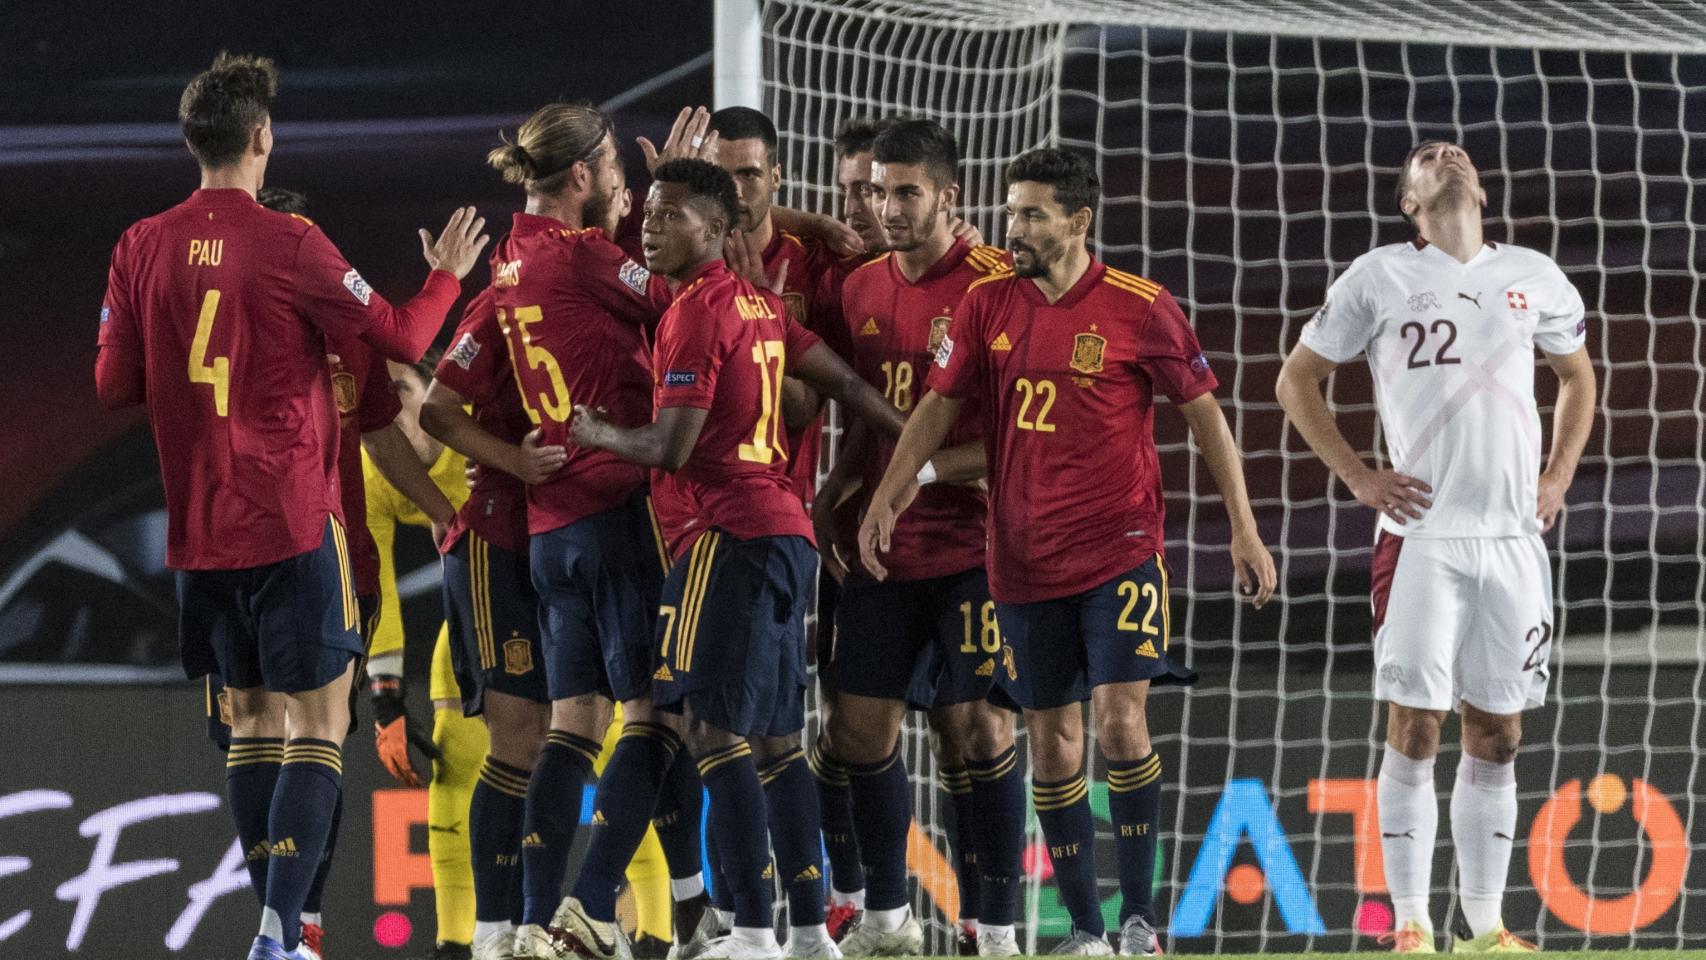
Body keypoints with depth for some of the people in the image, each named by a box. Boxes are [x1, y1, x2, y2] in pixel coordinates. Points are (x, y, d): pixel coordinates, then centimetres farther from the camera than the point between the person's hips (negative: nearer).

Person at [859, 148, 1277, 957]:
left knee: (1120, 723, -14)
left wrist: (1244, 529, -1)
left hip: (1120, 553, -3)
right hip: (1025, 562, 3)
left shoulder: (1140, 309, -5)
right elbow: (938, 406, 6)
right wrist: (886, 498, -6)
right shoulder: (987, 305, 4)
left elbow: (1204, 412, 1)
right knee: (1052, 740, 5)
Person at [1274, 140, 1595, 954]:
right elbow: (1297, 380, 7)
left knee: (1496, 736, 6)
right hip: (1421, 532, -3)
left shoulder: (1533, 278, 10)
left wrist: (1559, 476, 13)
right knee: (1414, 730, -5)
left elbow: (1576, 375, 26)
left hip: (1514, 535, 3)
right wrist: (1357, 477, -2)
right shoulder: (1379, 278, 1)